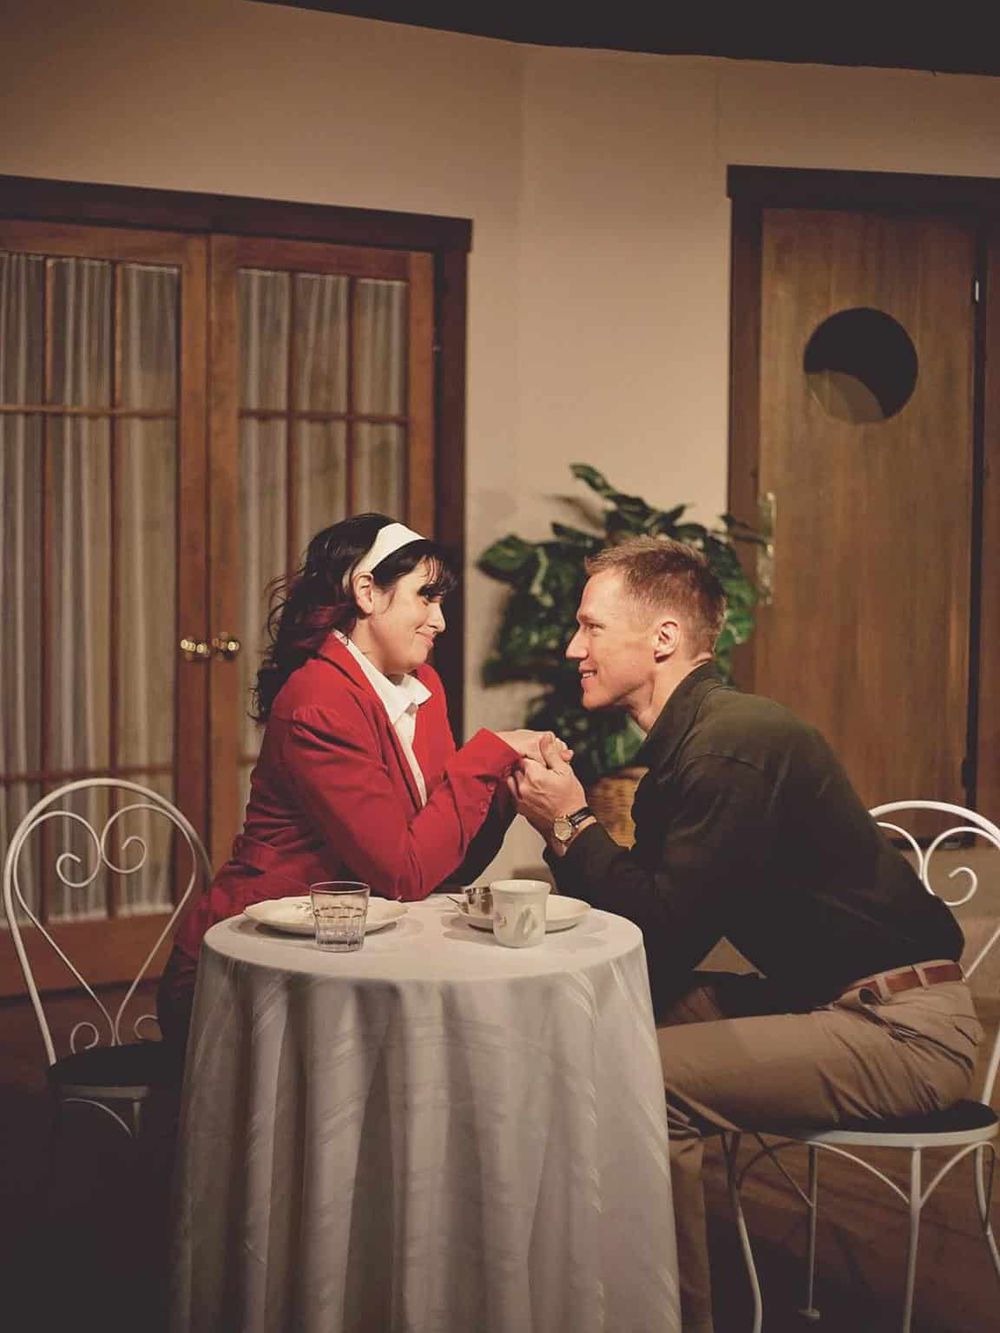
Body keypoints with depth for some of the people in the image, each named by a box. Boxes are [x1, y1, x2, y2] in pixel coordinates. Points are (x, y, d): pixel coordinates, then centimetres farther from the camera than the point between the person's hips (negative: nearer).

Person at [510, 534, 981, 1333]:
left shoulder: (732, 744, -21)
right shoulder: (690, 738, 10)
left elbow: (665, 934, -21)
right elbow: (647, 906, 8)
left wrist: (572, 824, -12)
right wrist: (568, 824, -6)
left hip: (901, 1027, -10)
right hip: (824, 997, 10)